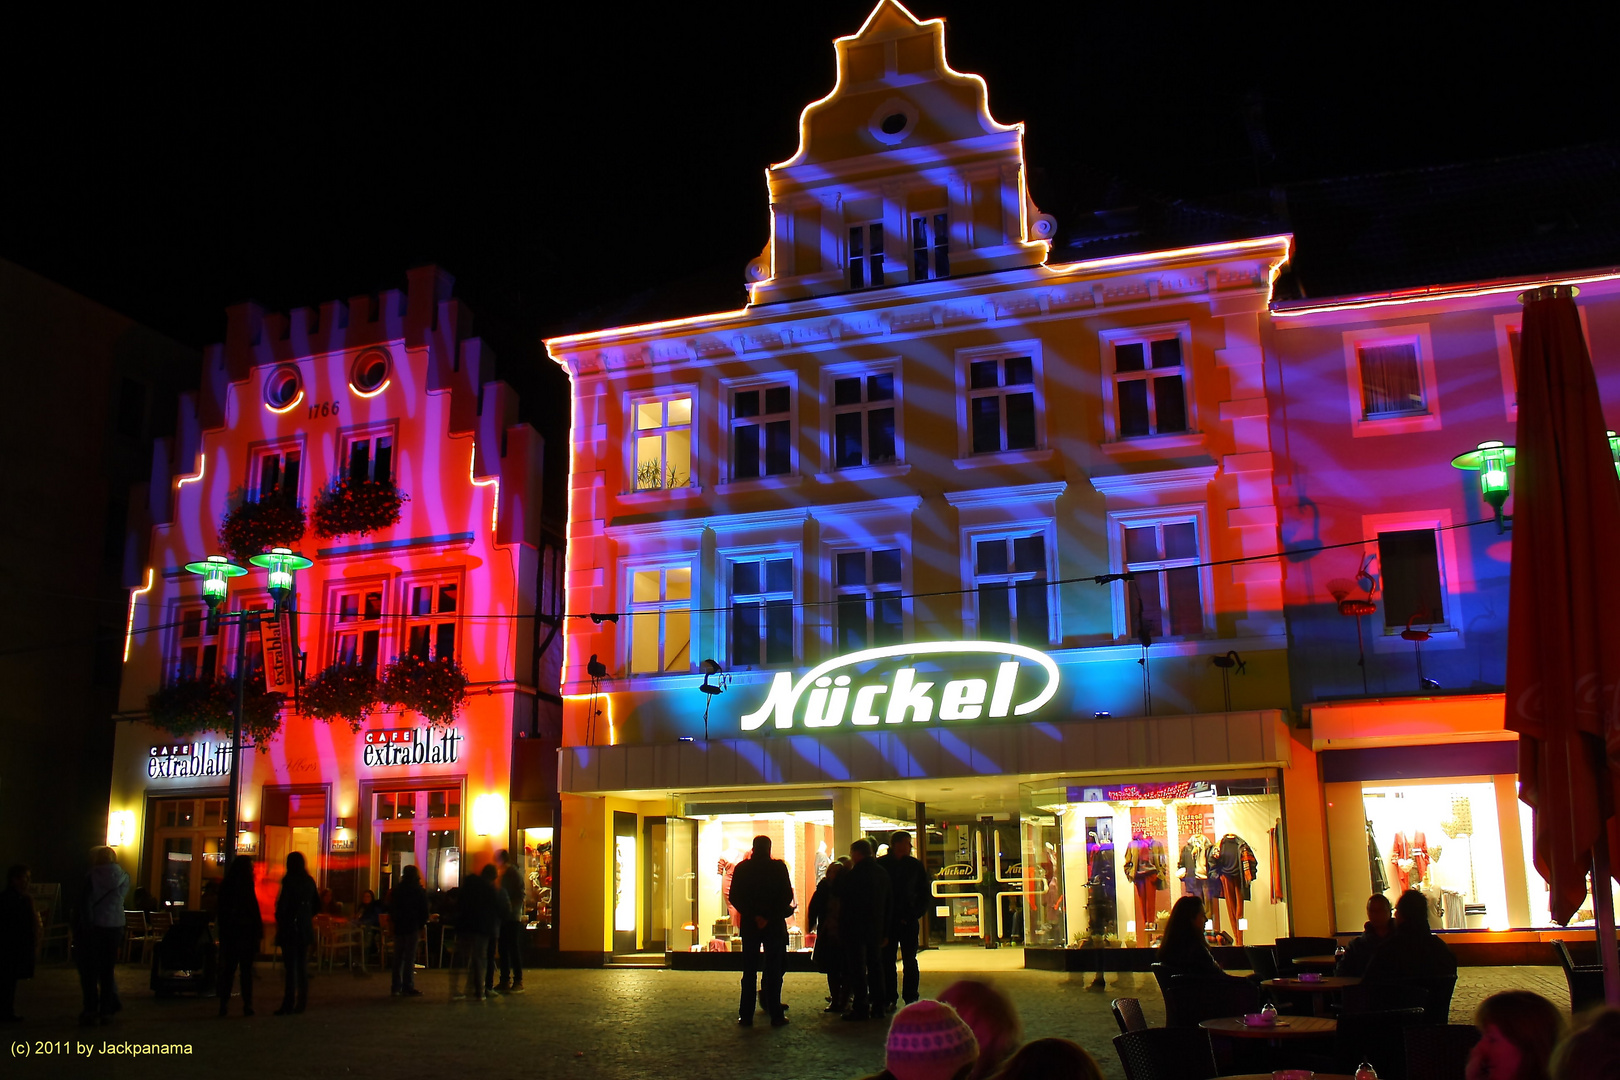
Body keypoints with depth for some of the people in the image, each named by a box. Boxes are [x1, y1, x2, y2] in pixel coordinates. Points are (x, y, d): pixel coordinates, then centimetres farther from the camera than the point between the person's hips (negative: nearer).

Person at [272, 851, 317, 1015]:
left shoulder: (288, 880, -12)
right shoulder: (309, 881, 8)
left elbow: (282, 903, -15)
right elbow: (317, 904, 14)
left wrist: (279, 920, -3)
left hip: (290, 928, -6)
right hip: (305, 929, 6)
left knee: (290, 966, -5)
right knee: (303, 965, 12)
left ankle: (288, 1004, -7)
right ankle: (301, 1003, 15)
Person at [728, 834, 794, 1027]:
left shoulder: (742, 868, 1)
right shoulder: (778, 867, -4)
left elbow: (734, 897, -4)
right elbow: (787, 896, -9)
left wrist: (753, 916, -7)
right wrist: (771, 917, -8)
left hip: (750, 925, 2)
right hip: (775, 925, -1)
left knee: (749, 971, 7)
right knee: (774, 970, 4)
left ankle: (746, 1015, 6)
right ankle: (776, 1015, 3)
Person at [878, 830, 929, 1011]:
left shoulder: (916, 865, 5)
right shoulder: (880, 864, 1)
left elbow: (923, 895, 7)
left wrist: (914, 915, -6)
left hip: (909, 921, 1)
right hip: (886, 920, -1)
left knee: (910, 961, 4)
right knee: (887, 961, 2)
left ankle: (911, 998, 10)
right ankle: (889, 999, 9)